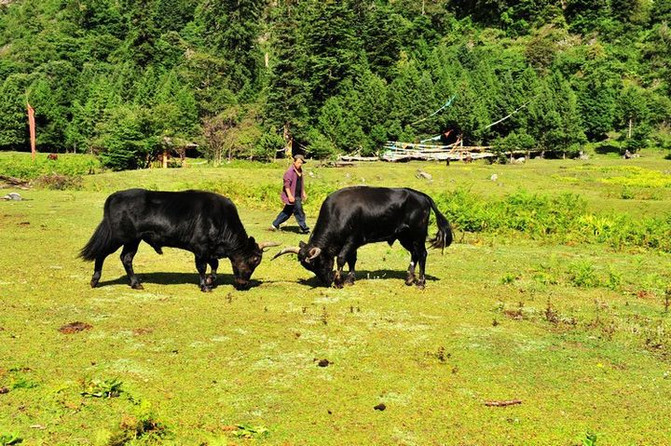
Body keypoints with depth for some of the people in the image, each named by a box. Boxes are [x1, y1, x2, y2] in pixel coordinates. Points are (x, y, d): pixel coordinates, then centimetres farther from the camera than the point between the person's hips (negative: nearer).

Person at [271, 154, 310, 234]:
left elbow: (301, 183, 25)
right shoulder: (290, 171, -15)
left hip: (297, 196, 9)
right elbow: (286, 184, -19)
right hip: (292, 196, -9)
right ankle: (303, 228, 1)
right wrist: (290, 196, -23)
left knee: (287, 212, 13)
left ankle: (275, 225, 23)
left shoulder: (300, 171, 13)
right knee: (298, 211, -7)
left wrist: (303, 193, 23)